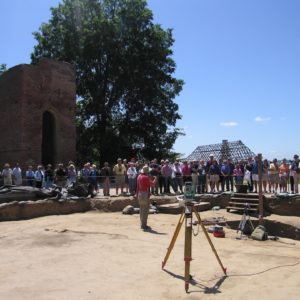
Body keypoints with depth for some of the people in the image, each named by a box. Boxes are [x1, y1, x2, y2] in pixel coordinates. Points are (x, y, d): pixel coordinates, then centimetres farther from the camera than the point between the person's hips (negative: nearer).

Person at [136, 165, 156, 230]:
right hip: (145, 194, -9)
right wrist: (155, 179, 1)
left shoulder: (139, 176, 9)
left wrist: (137, 195, 20)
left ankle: (142, 224, 23)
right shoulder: (146, 177, -17)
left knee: (141, 209, 15)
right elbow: (152, 184, -17)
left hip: (140, 194, 9)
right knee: (145, 210, -3)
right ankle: (144, 225, 0)